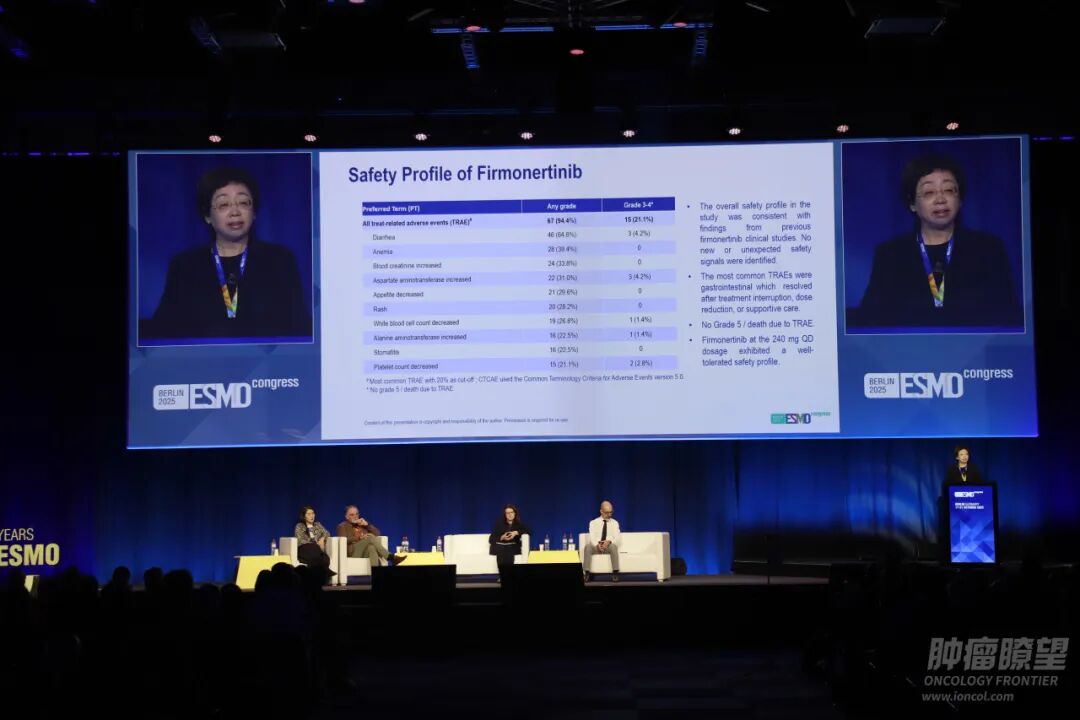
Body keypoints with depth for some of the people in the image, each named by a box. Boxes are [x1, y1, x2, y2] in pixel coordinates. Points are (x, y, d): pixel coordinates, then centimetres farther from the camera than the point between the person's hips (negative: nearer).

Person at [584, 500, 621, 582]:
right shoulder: (593, 523, 8)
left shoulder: (614, 523, 10)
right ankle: (587, 573, -32)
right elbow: (592, 537, -5)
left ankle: (615, 573, -33)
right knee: (587, 547, -33)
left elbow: (617, 537, -3)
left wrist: (609, 541, -24)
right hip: (596, 546, 0)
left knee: (613, 546, -36)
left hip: (608, 546, 0)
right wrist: (597, 544, -27)